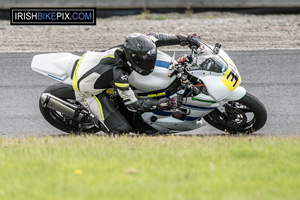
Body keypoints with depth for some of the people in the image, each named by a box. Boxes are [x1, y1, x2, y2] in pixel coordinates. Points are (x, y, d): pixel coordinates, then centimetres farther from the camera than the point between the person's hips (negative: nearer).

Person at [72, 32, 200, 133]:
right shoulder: (117, 74, -39)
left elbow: (153, 37, -2)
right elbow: (134, 104, -31)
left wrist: (183, 39, -6)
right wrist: (164, 104, -34)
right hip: (87, 92, -8)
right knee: (122, 130, -13)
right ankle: (98, 120, 12)